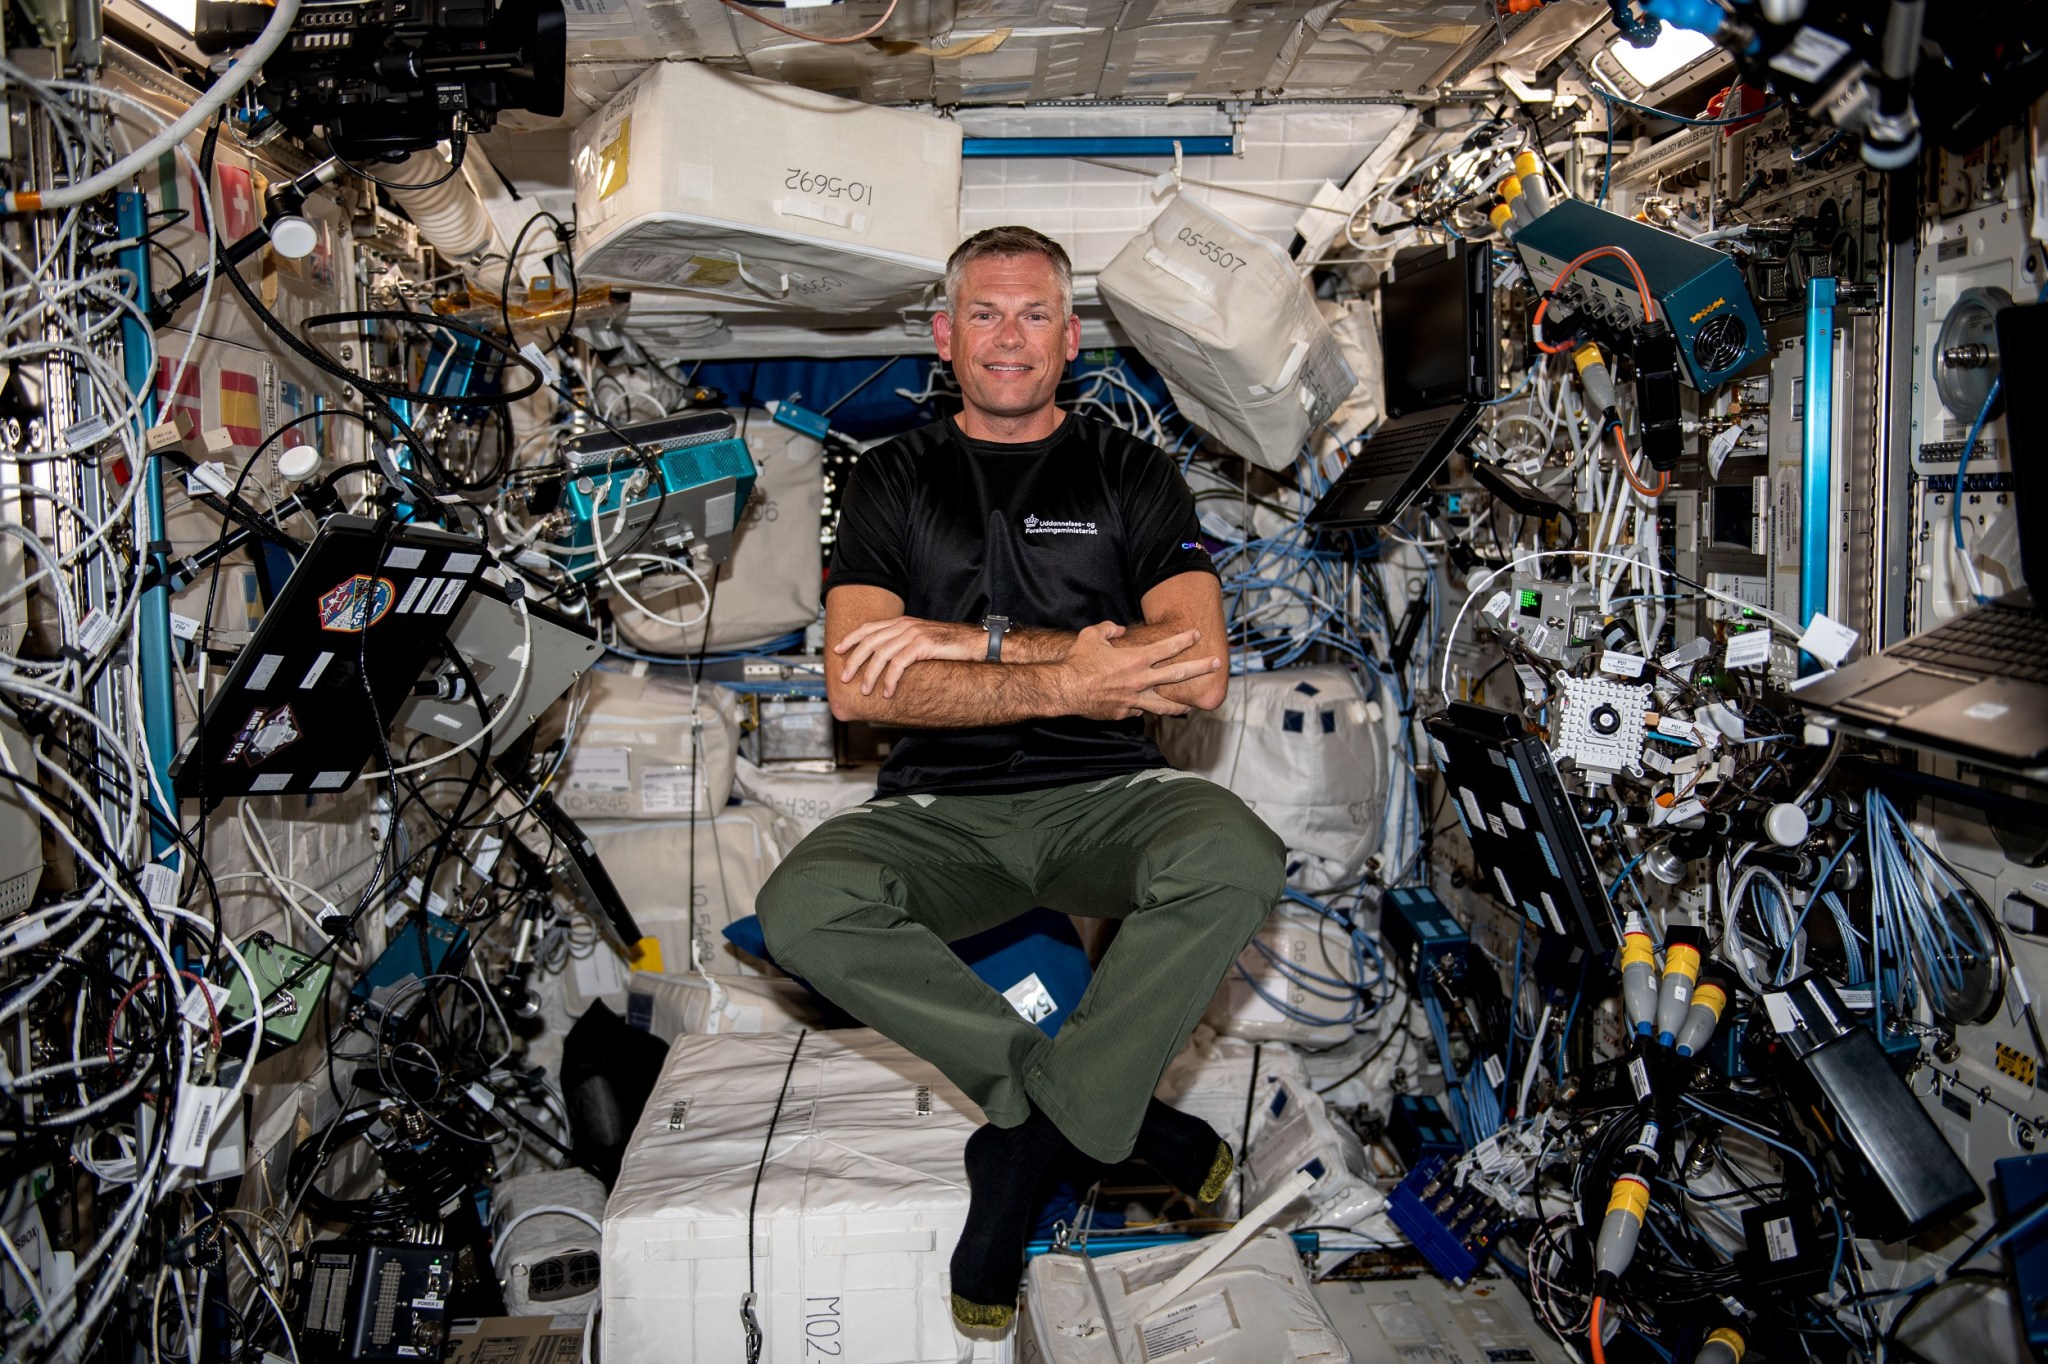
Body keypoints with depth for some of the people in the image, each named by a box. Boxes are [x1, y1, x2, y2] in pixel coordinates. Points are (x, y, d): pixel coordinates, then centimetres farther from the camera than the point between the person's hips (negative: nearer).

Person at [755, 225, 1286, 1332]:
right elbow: (856, 686, -7)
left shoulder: (1131, 475, 9)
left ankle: (1034, 1133, -15)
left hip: (1105, 797, 0)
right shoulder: (894, 480, 9)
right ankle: (1114, 1117, -16)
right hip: (940, 815, 1)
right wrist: (1068, 679, -16)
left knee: (1235, 859, -32)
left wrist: (974, 641, -12)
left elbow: (1198, 673, -8)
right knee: (803, 909, -29)